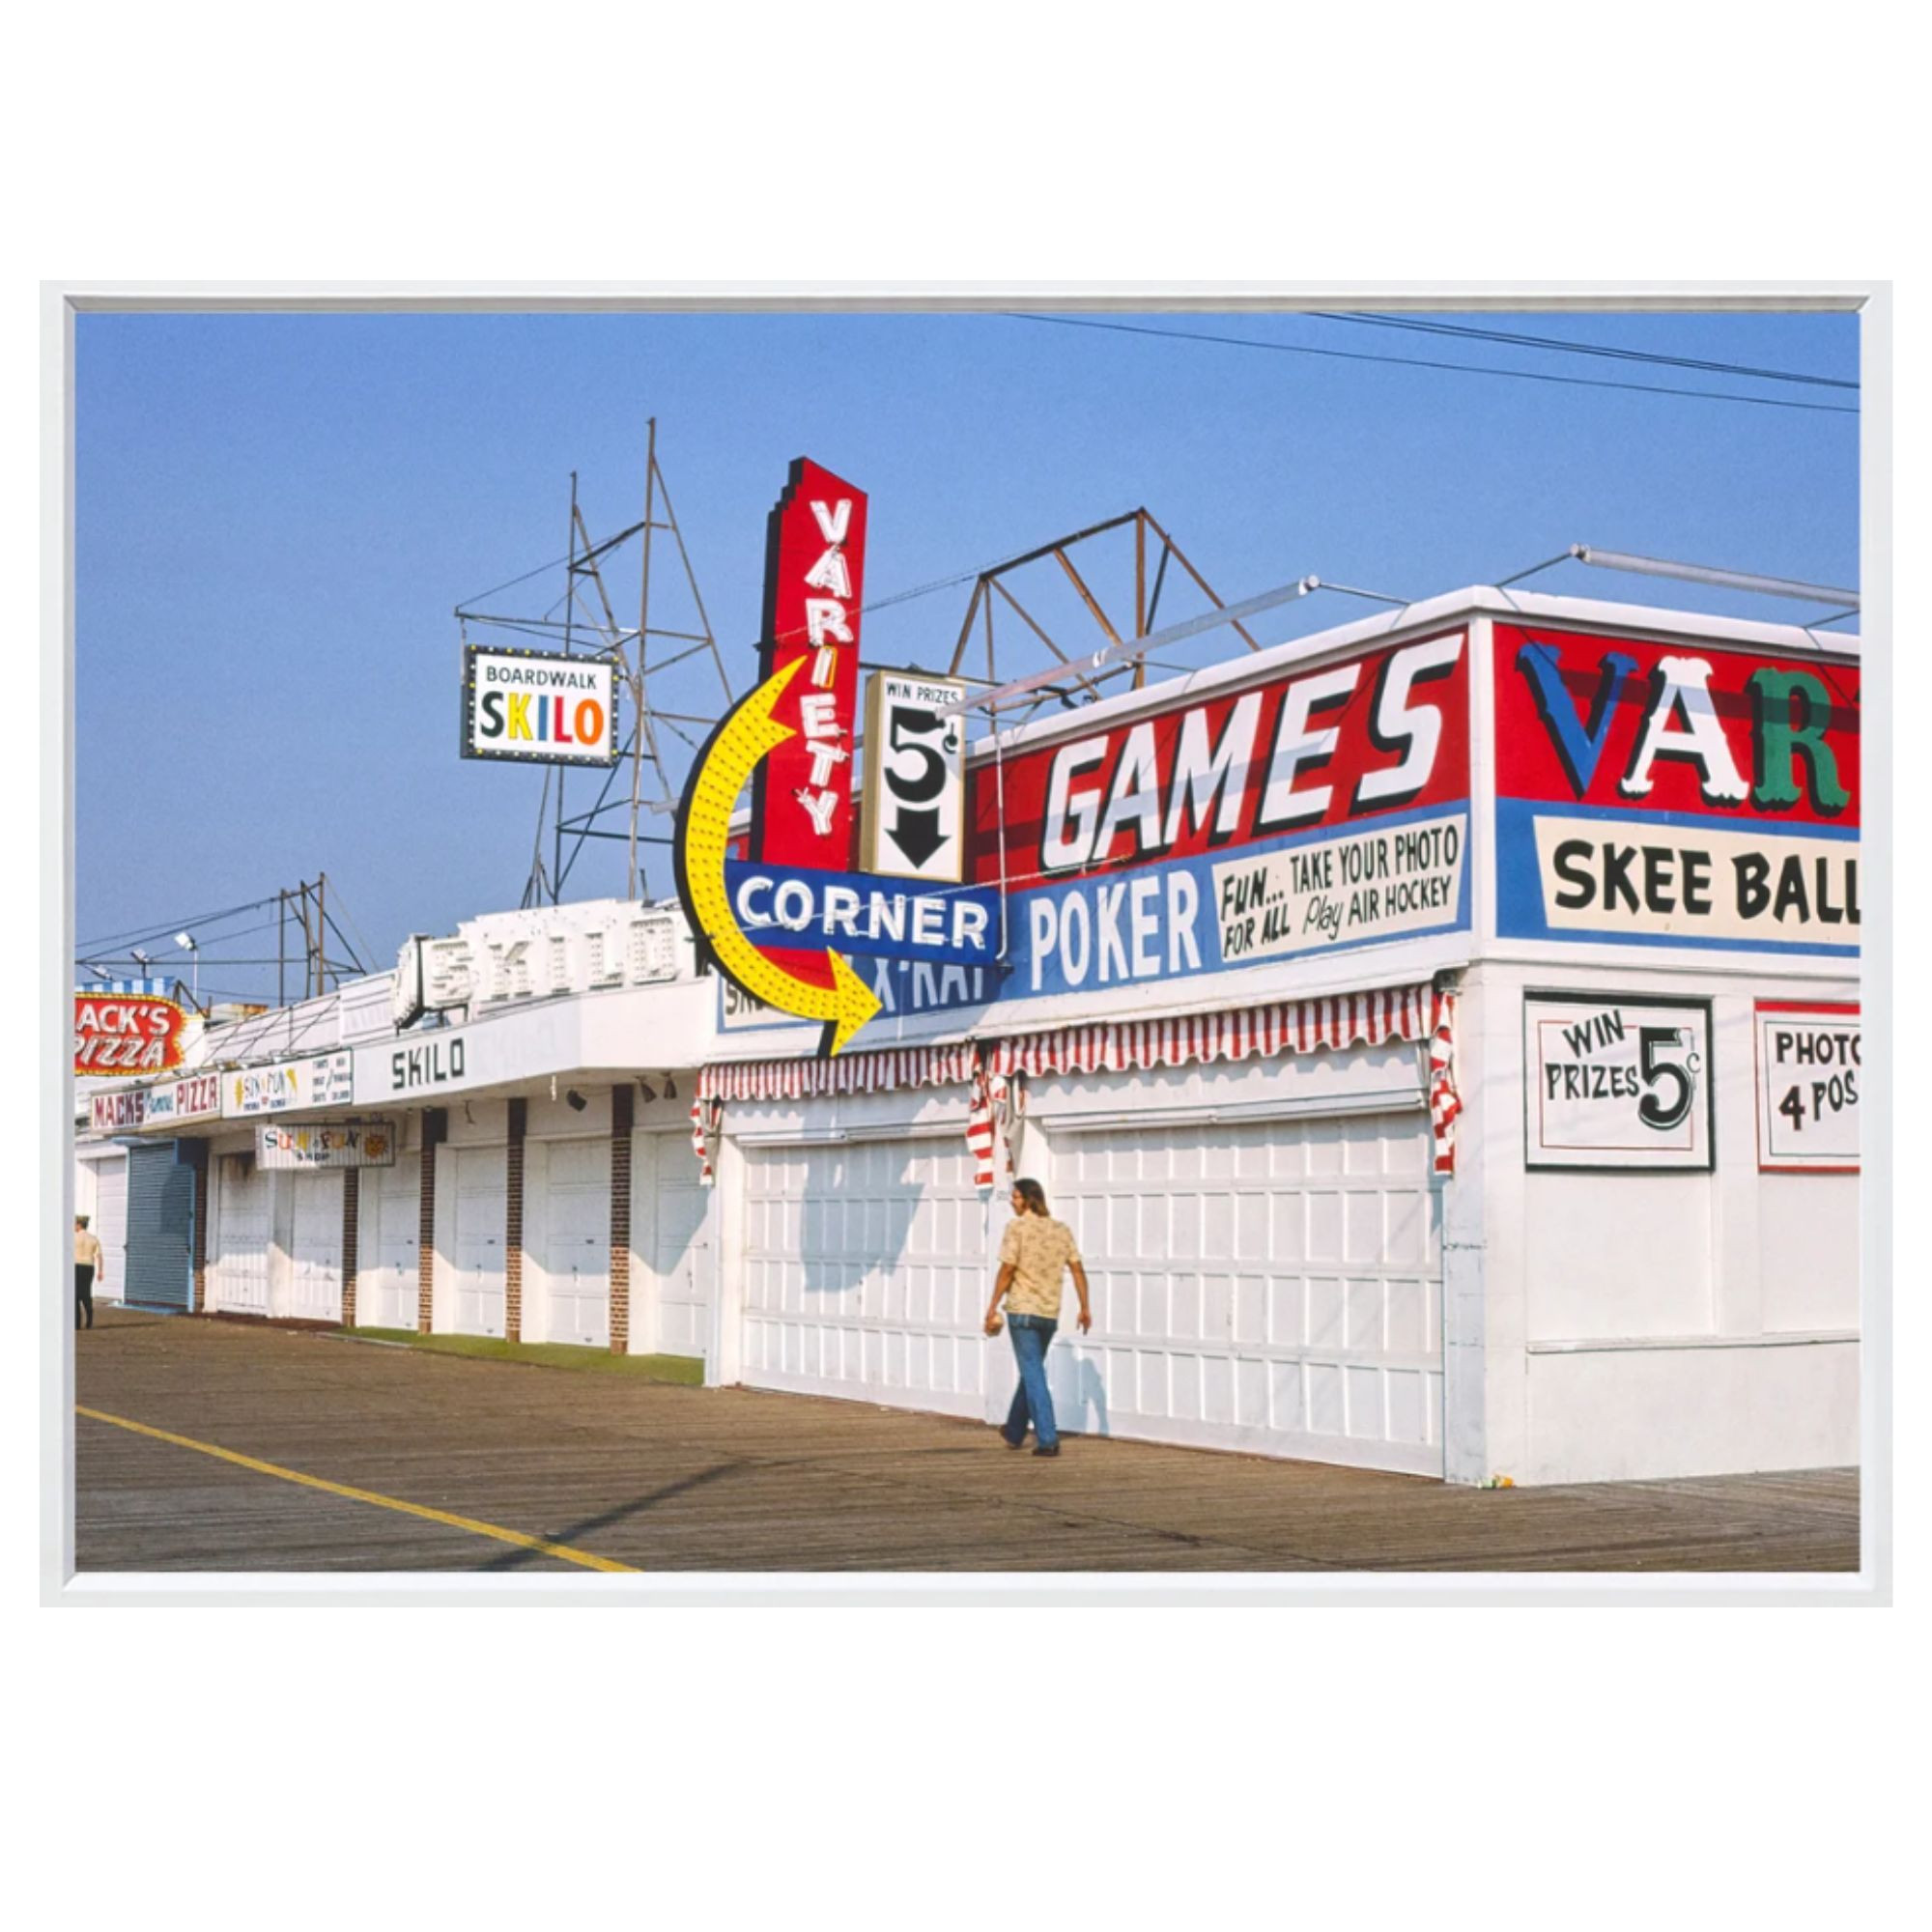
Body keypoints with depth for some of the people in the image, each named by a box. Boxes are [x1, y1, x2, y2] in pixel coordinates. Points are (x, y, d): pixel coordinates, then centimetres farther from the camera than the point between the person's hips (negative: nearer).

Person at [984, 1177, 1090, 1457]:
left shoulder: (1017, 1227, -9)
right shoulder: (1062, 1230, 7)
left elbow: (1007, 1270, -12)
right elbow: (1078, 1270, 6)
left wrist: (993, 1307, -7)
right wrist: (1085, 1307, 10)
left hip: (1022, 1310, -6)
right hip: (1050, 1313, 6)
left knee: (1033, 1375, -4)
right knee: (1031, 1371, 19)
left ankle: (1047, 1439, -12)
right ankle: (1014, 1433, 31)